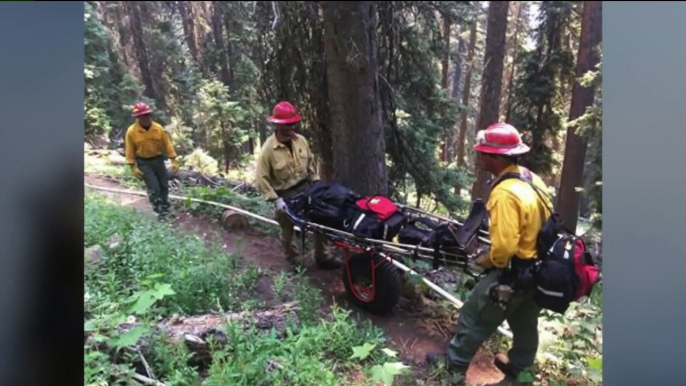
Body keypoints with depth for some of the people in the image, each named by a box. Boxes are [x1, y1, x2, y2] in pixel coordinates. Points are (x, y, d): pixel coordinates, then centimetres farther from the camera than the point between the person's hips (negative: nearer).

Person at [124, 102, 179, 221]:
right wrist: (133, 167, -11)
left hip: (158, 159, 3)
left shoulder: (159, 128, -9)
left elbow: (167, 144, -3)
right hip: (143, 162, -3)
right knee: (153, 187, -9)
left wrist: (174, 160, -6)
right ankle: (160, 211, 4)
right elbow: (130, 151, -8)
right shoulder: (131, 131, -14)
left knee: (164, 185, 10)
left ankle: (165, 209, 29)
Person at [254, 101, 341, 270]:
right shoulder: (268, 149, -20)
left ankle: (322, 258, 28)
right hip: (285, 194, -4)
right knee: (287, 231, 13)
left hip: (305, 188, 5)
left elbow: (310, 162, 10)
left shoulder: (300, 140, -4)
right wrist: (275, 200, -22)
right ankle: (293, 260, 35)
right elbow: (261, 178, -18)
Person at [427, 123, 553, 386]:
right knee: (525, 325, 25)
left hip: (512, 273, -9)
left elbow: (504, 248, -30)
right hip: (536, 269, 9)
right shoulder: (532, 179, 0)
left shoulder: (505, 193, -29)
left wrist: (486, 260, -10)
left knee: (474, 319, 9)